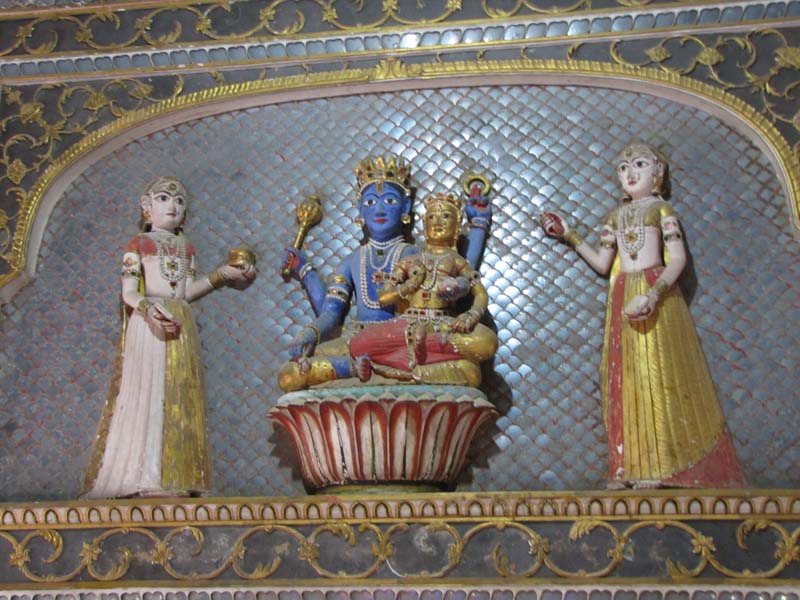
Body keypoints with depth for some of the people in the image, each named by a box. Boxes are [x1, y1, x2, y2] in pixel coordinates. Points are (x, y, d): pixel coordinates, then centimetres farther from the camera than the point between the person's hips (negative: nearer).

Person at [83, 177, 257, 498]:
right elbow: (129, 293, -2)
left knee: (181, 397, -3)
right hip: (147, 324, -5)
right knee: (147, 393, -13)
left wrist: (221, 275, 12)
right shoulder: (139, 244, 7)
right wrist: (149, 309, -22)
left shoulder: (186, 247, 21)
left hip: (181, 324, 5)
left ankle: (176, 477, -4)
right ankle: (145, 477, -15)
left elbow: (188, 293, 12)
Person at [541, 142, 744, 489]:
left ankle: (658, 466, -8)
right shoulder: (616, 216, 18)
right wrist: (569, 236, 14)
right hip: (623, 298, 5)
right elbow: (602, 264, 17)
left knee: (657, 374, -9)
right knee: (625, 378, -1)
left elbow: (678, 258, -7)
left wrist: (655, 292, -23)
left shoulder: (661, 208, 3)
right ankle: (630, 466, -1)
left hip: (657, 293, -5)